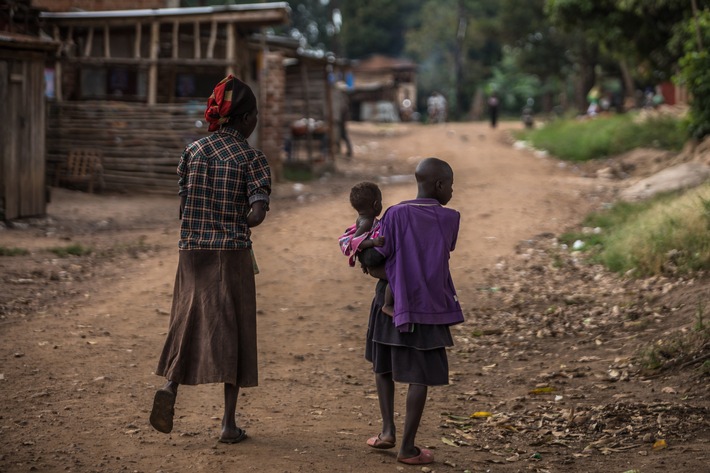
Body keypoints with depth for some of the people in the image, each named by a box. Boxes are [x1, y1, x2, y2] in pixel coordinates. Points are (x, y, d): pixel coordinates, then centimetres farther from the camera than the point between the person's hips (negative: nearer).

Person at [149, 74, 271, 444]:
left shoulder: (193, 150, 5)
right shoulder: (252, 158, -7)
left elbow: (183, 207, 5)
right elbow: (258, 213, -16)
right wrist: (240, 223, 4)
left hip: (192, 251, 3)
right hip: (232, 253, -3)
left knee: (188, 323, 16)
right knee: (232, 331, 5)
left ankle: (170, 386, -10)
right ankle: (229, 423, 8)